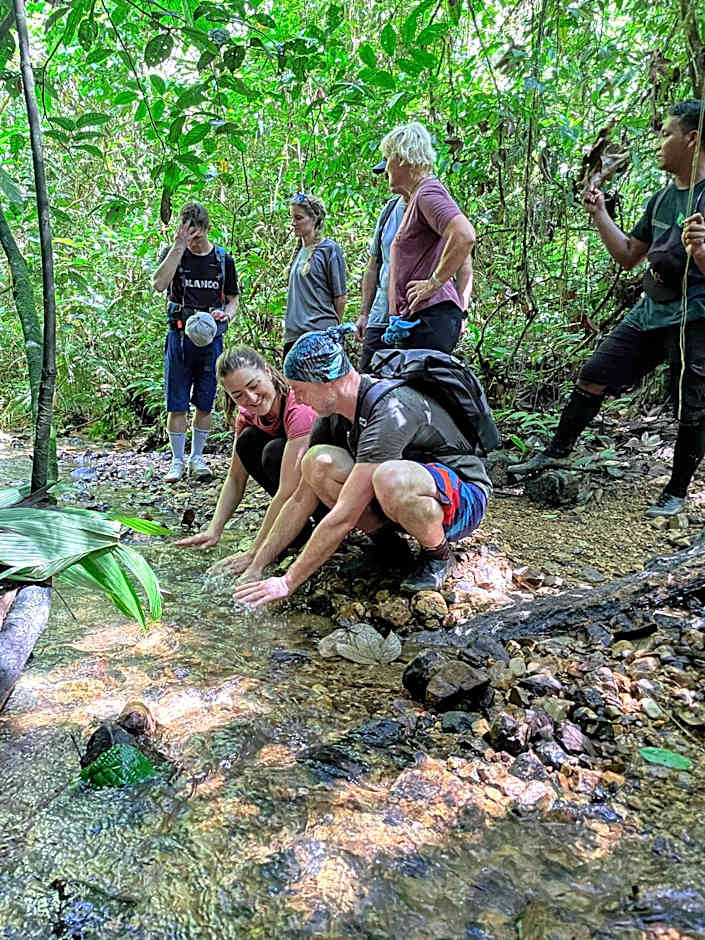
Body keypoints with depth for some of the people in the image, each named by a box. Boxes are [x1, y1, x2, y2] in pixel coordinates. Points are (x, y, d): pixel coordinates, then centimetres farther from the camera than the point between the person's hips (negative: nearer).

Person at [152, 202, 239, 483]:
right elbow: (158, 284, -16)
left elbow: (233, 298, 16)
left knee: (205, 404, 7)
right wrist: (179, 246, -17)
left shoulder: (223, 259, 8)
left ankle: (197, 458, 20)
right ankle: (177, 461, 12)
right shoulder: (174, 254, 2)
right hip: (179, 335, -1)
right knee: (177, 405, 0)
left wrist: (227, 314, -8)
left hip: (211, 337, 2)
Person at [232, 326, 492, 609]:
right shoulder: (333, 414, -3)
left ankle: (437, 554, -10)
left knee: (390, 478, -41)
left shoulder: (392, 409, -29)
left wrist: (287, 583, -24)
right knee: (319, 461, -16)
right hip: (401, 499, 7)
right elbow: (301, 500, 1)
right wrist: (256, 567, -1)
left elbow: (344, 518, -31)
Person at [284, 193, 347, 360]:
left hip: (320, 334, -7)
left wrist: (334, 331, 2)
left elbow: (340, 297, -3)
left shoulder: (329, 248, -4)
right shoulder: (299, 252, 17)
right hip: (293, 335, 7)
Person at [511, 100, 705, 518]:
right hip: (649, 312, 7)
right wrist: (600, 214, 11)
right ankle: (557, 453, 16)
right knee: (594, 376, 3)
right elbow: (628, 256, 18)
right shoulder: (662, 198, 12)